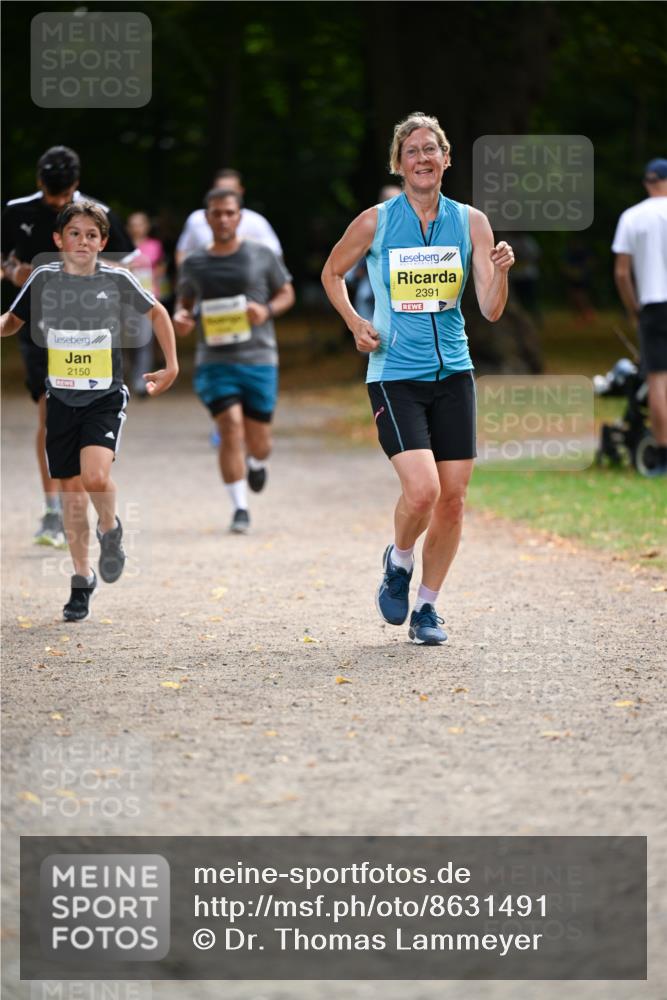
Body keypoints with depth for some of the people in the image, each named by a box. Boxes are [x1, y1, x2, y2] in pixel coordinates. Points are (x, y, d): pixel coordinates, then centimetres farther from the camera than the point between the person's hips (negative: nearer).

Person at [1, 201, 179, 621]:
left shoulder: (117, 279, -6)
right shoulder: (44, 279, -2)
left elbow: (157, 312, 10)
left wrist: (172, 365, 8)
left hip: (105, 397, -2)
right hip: (62, 398, 2)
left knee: (96, 476, -24)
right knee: (72, 491, 6)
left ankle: (110, 529, 8)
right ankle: (83, 578, 22)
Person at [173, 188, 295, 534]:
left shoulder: (261, 256, 3)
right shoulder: (194, 265, 7)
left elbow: (286, 294, 10)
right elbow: (184, 301, 20)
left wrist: (268, 310, -11)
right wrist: (180, 317, -4)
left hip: (258, 358, 0)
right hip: (215, 360, 0)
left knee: (257, 438, 6)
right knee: (231, 428, -16)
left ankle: (257, 462, 46)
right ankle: (239, 508, -9)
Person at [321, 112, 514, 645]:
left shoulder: (471, 222, 3)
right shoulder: (375, 222, -3)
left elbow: (491, 310, -1)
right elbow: (332, 272, 14)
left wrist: (500, 272, -21)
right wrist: (355, 322, -1)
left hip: (453, 373, 3)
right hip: (395, 375, -3)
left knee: (452, 497, 2)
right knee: (422, 488, -19)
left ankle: (426, 606, 19)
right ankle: (398, 562, 13)